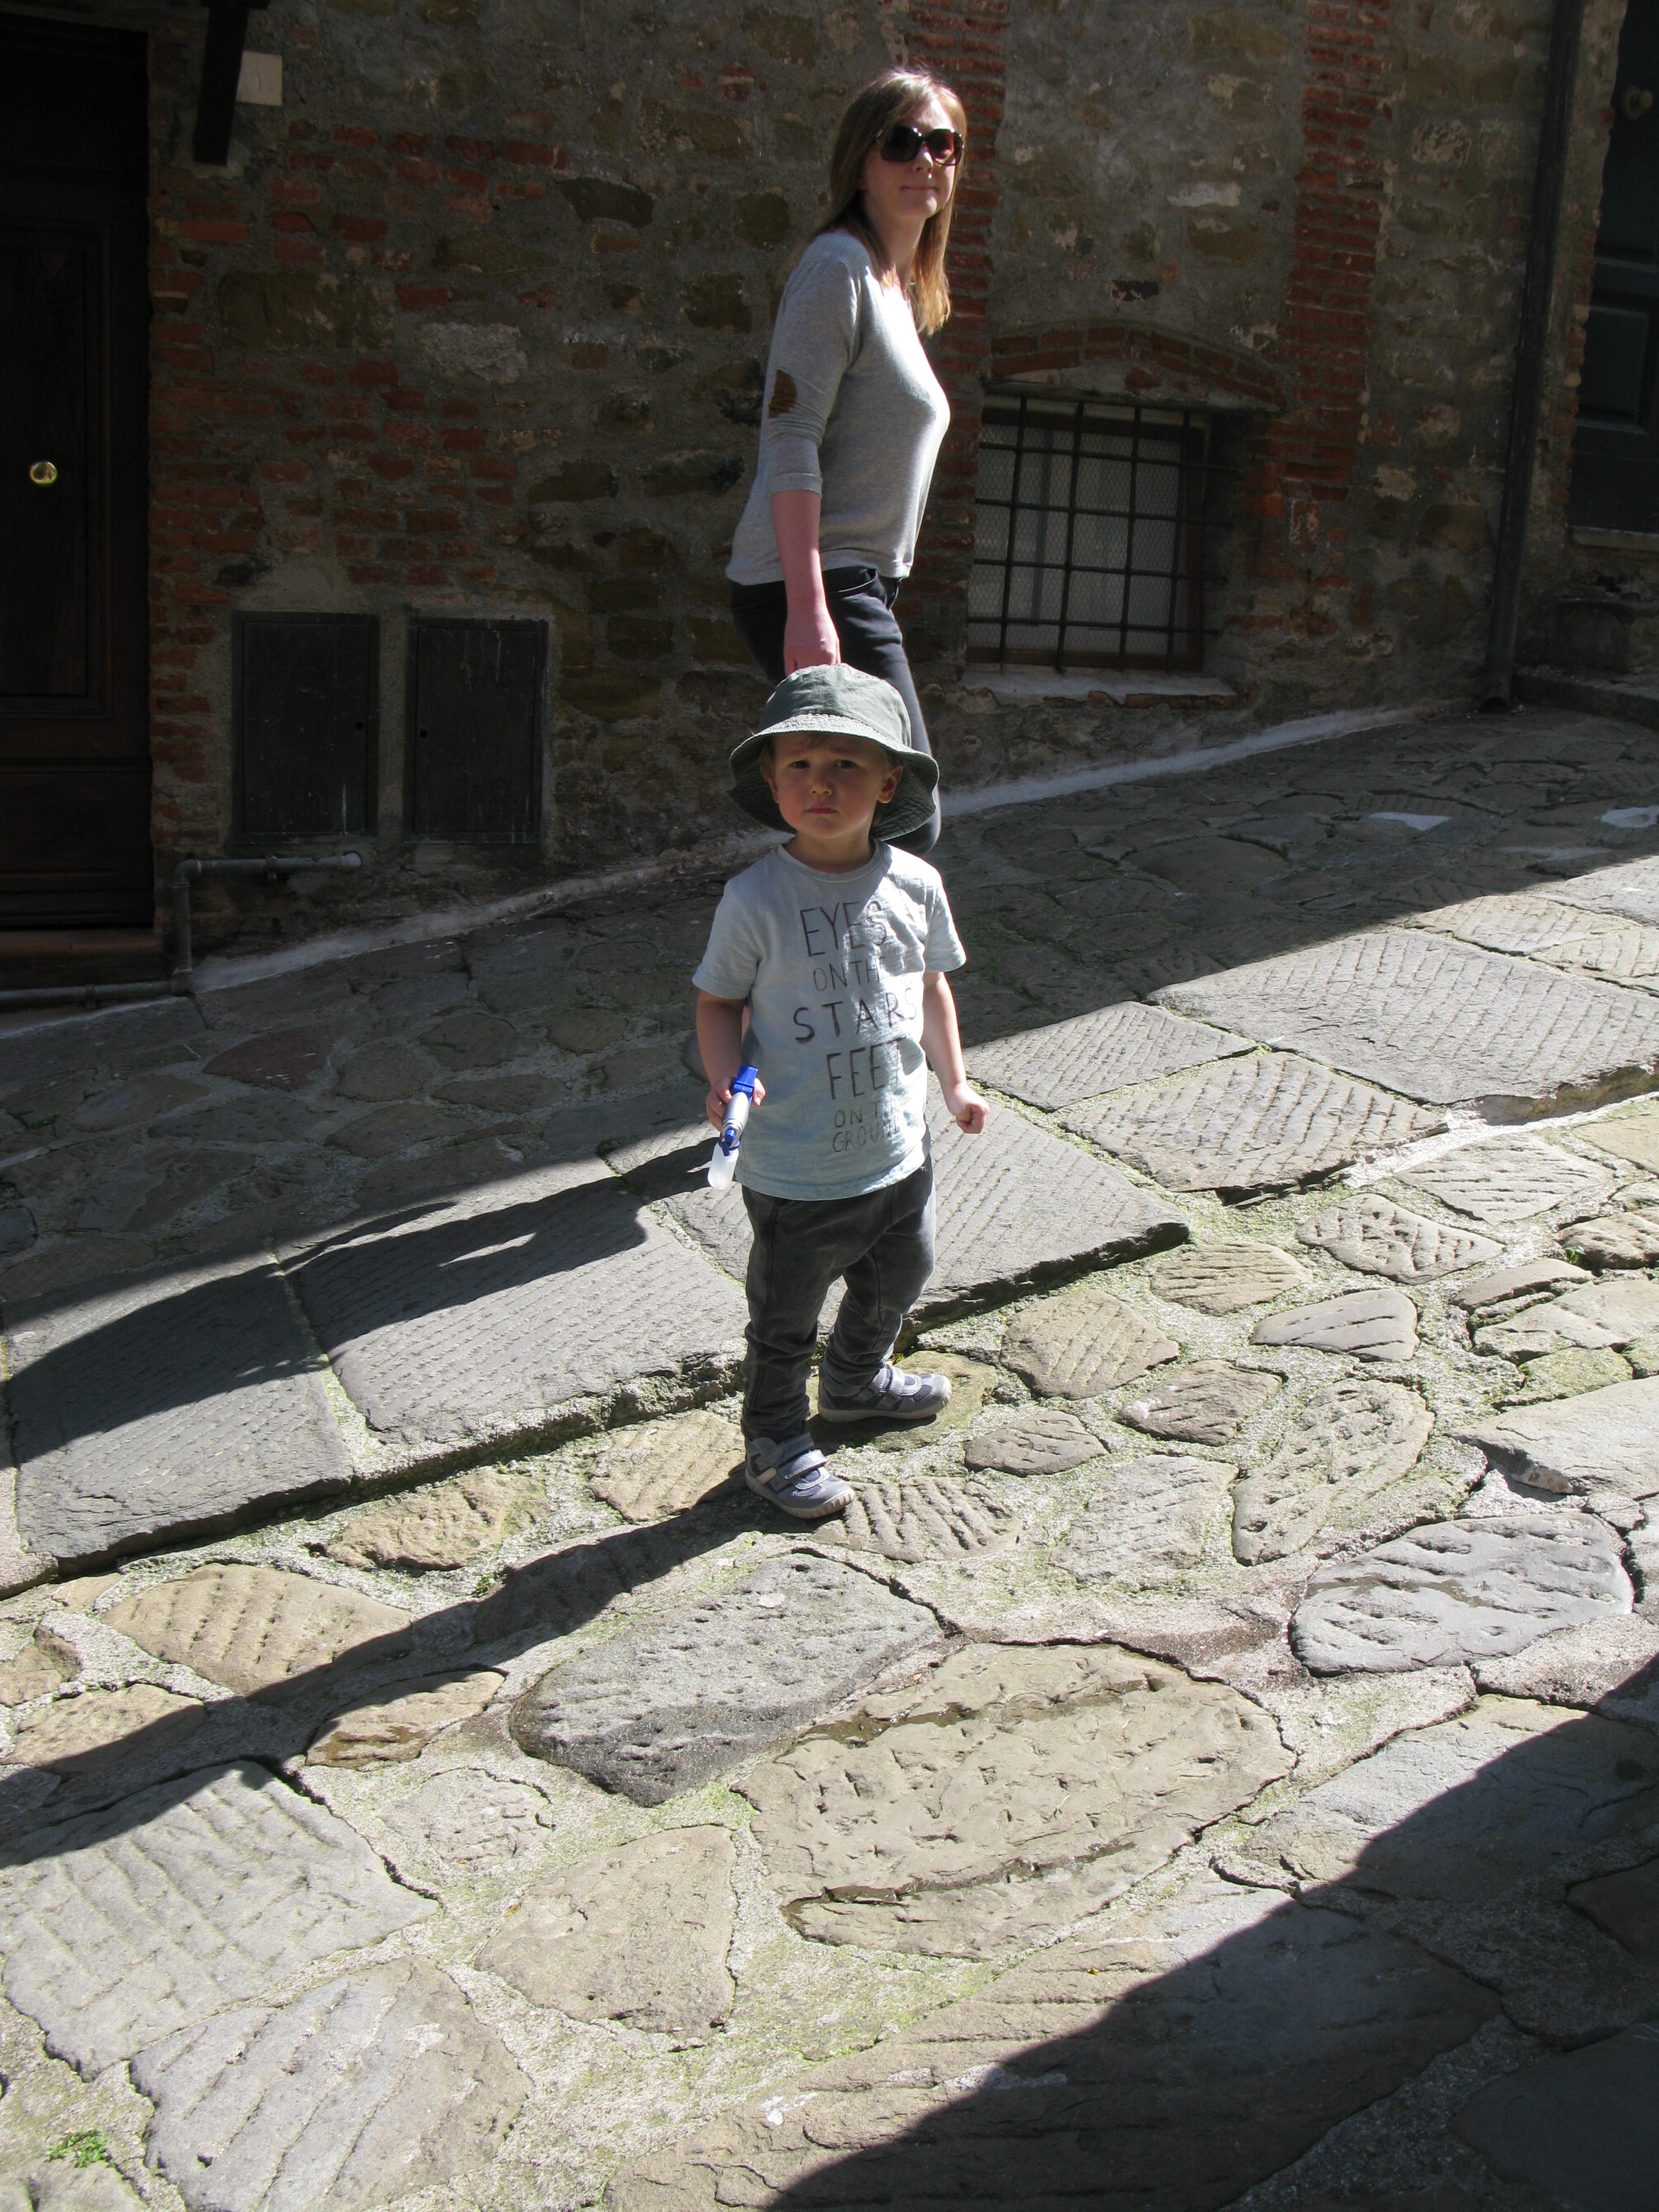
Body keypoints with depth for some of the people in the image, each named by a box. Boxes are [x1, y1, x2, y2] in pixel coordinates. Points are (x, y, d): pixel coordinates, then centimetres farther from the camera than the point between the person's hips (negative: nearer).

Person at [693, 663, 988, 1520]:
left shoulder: (914, 884, -4)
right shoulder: (756, 898, -17)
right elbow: (719, 1000, -8)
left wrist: (954, 1080, 11)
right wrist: (726, 1077, -25)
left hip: (899, 1151, 5)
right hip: (794, 1171, -5)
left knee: (898, 1275, 27)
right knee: (784, 1318, 11)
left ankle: (856, 1378, 55)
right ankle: (774, 1438, 34)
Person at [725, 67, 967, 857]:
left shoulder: (900, 287, 21)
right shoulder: (838, 266, -8)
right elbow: (791, 438, -17)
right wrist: (809, 608, -26)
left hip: (855, 585, 10)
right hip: (810, 586, -10)